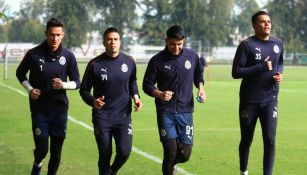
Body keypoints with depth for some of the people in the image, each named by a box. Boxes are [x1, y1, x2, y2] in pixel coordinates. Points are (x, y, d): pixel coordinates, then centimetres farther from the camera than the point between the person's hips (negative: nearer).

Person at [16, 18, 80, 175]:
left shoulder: (68, 56, -4)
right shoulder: (34, 54, -7)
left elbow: (77, 82, 3)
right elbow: (20, 73, 10)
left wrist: (63, 85, -18)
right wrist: (29, 89, -5)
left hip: (60, 109, 1)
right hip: (39, 109, -1)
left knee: (56, 152, 6)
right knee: (42, 149, -1)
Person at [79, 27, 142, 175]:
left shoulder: (129, 62, 1)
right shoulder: (95, 64, -7)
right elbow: (84, 90, 0)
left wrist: (135, 96, 0)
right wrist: (93, 102, -20)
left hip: (123, 116, 1)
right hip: (102, 118, -1)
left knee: (125, 151, -10)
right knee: (105, 155, 3)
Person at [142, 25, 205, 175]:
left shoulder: (192, 56, 1)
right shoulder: (157, 60, -6)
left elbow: (198, 74, 19)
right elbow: (147, 85, 1)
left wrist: (200, 88, -1)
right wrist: (159, 94, -18)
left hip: (185, 111, 2)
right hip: (165, 112, -2)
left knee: (185, 153, 1)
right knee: (170, 150, -10)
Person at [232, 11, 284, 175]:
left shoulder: (278, 44, 5)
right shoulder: (247, 44, -11)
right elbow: (236, 72, -14)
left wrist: (280, 73, 0)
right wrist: (261, 67, -23)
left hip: (270, 100, 3)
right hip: (249, 101, -3)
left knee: (270, 140, -7)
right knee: (246, 139, 11)